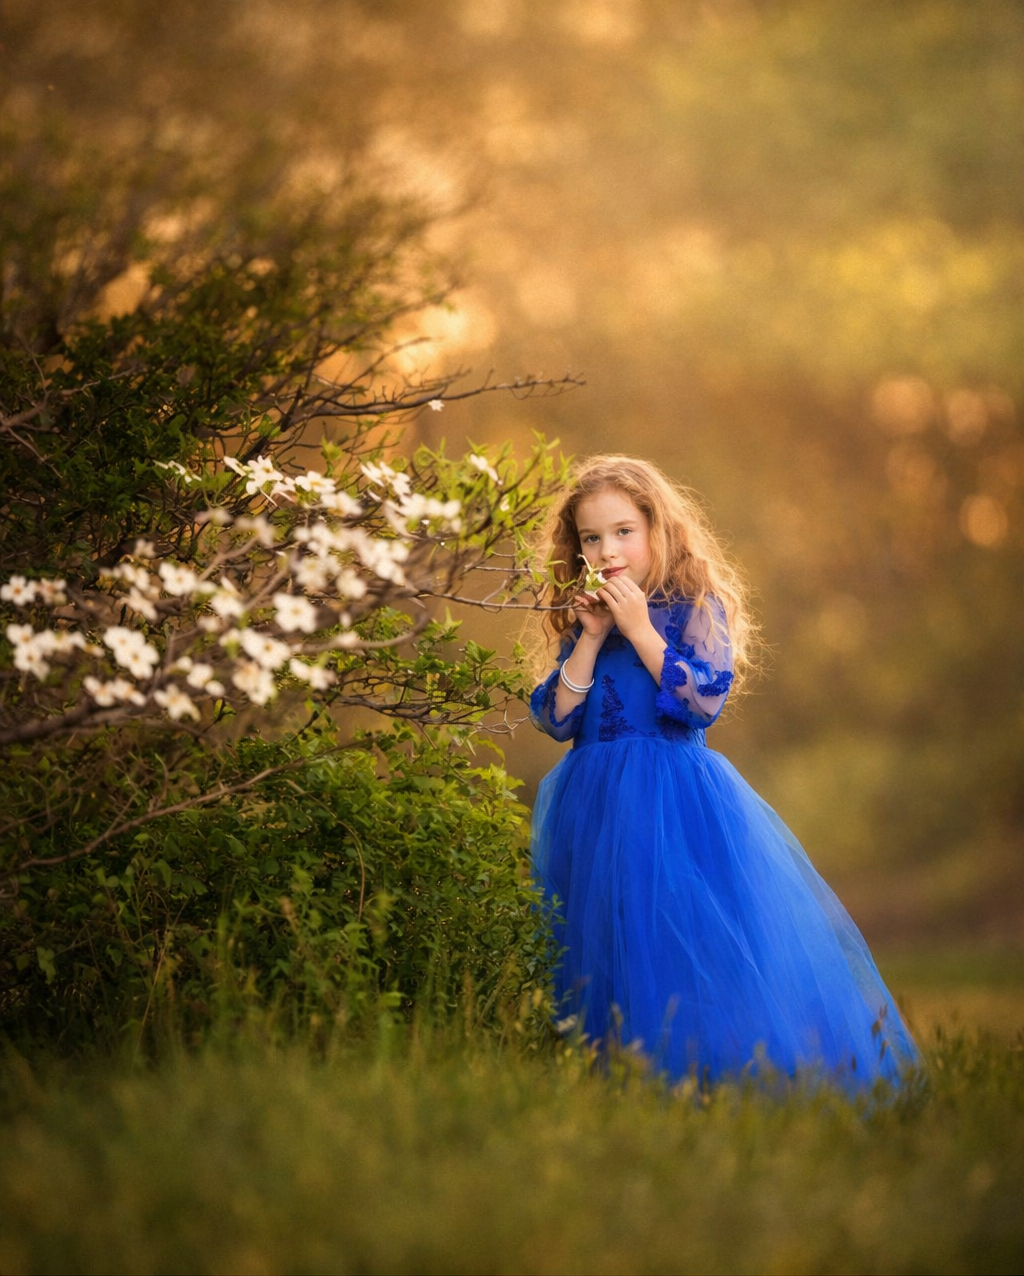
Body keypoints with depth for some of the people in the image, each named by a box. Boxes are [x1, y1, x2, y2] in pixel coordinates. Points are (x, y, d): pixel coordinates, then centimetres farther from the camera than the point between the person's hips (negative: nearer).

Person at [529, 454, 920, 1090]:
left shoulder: (697, 608, -1)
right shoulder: (581, 621, 12)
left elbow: (705, 698, -14)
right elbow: (555, 718, 3)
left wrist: (639, 630, -14)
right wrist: (590, 642, -6)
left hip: (680, 803, -4)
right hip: (597, 811, 5)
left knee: (688, 940, -12)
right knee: (605, 948, 3)